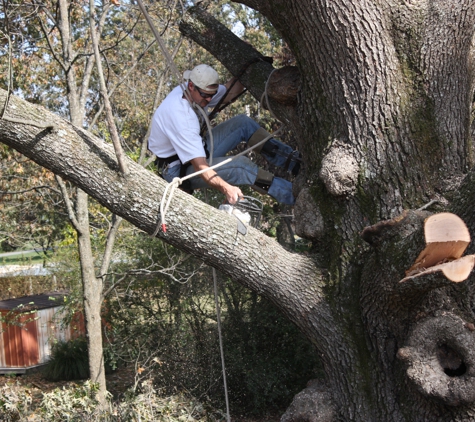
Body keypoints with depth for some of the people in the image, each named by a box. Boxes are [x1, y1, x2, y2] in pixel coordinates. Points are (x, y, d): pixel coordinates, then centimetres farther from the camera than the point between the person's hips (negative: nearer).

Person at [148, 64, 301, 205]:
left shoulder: (195, 91, -10)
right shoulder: (180, 115, -35)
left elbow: (229, 92, 5)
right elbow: (200, 166, -40)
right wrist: (226, 188, -50)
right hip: (179, 170, -9)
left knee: (243, 123, -1)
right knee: (240, 165, -27)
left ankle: (293, 161, -1)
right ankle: (294, 195, -20)